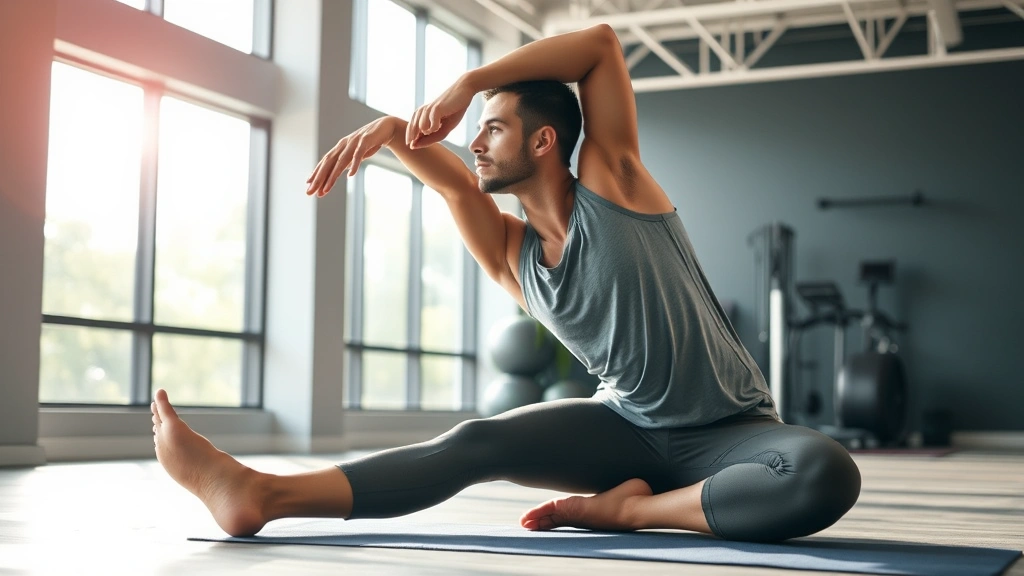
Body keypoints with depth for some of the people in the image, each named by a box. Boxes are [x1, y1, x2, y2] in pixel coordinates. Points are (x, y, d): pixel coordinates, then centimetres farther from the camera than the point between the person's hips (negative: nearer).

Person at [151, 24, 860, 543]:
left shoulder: (613, 186, -10)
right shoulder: (510, 256, 3)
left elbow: (601, 43, -16)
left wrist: (468, 83, -19)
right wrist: (388, 127, -24)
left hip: (730, 429, -3)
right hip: (628, 426, 3)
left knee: (828, 475, -36)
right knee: (479, 442, -19)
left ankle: (622, 508, -24)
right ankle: (263, 493, -28)